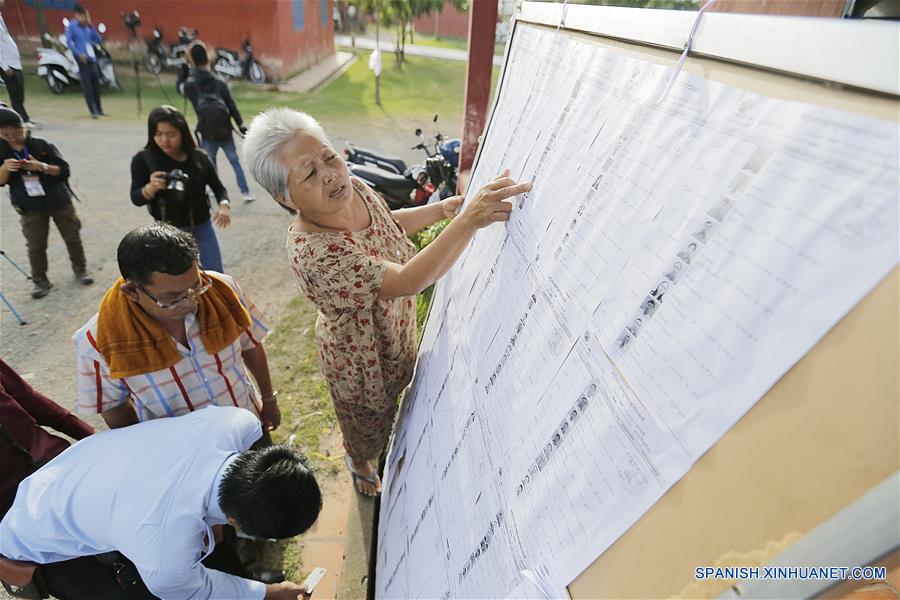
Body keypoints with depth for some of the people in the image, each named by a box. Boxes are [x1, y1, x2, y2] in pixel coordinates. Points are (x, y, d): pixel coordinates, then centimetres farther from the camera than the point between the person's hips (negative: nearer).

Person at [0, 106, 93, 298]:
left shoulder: (41, 144, -8)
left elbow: (64, 170, -10)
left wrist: (42, 166, -27)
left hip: (59, 201, -1)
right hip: (30, 208, 1)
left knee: (72, 237, 10)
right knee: (35, 246, 4)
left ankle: (80, 269, 29)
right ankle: (40, 280, 17)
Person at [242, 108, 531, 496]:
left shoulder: (353, 186, -17)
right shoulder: (313, 252, -41)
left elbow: (387, 223, 5)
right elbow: (408, 281, -47)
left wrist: (439, 210, -5)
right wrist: (469, 220, -56)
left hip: (397, 331, 7)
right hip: (360, 358, -6)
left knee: (392, 395, 36)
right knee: (367, 423, 26)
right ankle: (360, 464, 63)